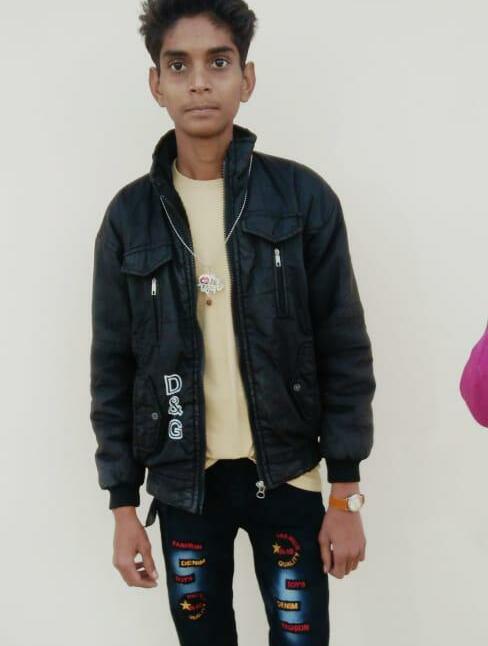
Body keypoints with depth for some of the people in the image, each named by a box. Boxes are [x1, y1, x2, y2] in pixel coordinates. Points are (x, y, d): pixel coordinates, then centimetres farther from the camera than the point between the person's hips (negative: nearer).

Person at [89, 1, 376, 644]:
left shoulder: (304, 196, -6)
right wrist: (123, 506, 1)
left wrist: (347, 494, -5)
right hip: (183, 480, 2)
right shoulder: (129, 216, -2)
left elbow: (345, 350, -4)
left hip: (287, 473, -1)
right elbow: (113, 367, 2)